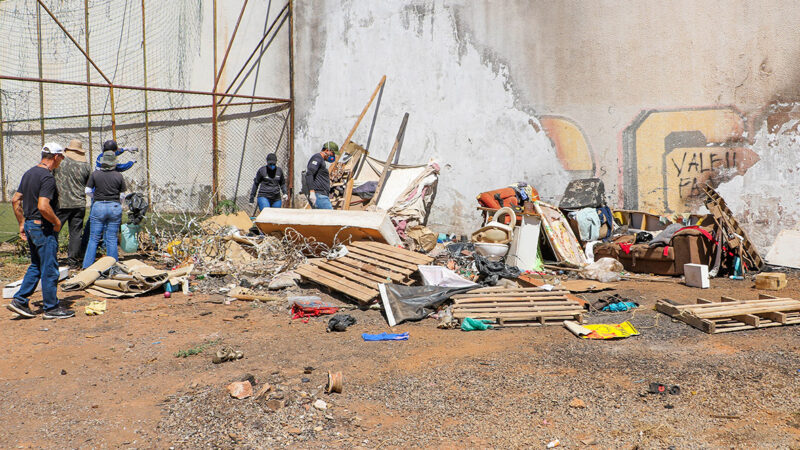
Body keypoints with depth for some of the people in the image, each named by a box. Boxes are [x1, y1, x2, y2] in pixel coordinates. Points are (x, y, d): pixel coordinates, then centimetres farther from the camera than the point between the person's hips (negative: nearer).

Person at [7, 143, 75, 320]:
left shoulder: (29, 173, 11)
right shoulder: (47, 177, -18)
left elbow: (15, 200, 15)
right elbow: (43, 206, -28)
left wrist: (22, 223, 18)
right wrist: (57, 222, -13)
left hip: (30, 225, 9)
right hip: (43, 228, -9)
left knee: (36, 266, 18)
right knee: (49, 269, -1)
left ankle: (19, 300, 16)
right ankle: (51, 308, 7)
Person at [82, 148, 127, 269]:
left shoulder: (95, 174, -3)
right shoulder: (119, 176, -2)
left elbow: (87, 191, -1)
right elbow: (122, 195, 3)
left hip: (98, 206, 0)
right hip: (115, 207, 1)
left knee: (94, 239, 6)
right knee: (112, 239, 5)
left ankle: (87, 267, 8)